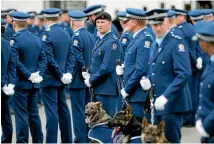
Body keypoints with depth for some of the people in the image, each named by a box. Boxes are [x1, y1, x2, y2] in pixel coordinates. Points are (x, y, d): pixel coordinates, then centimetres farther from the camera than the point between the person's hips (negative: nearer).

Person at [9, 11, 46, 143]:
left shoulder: (15, 39, -13)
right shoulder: (36, 39, 8)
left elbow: (15, 62, -22)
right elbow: (43, 59, 6)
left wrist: (29, 75, -16)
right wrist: (38, 74, -3)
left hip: (20, 83, -6)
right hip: (34, 83, 6)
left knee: (21, 115, -2)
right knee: (34, 114, 14)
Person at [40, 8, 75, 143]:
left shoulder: (47, 34, -15)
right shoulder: (66, 33, 8)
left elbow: (49, 59, -20)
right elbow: (71, 55, 7)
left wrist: (61, 75, -13)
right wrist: (68, 72, -1)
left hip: (49, 79, -7)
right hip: (61, 80, 8)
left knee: (51, 111, -6)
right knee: (63, 109, 14)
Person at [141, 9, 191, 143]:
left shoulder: (177, 43, -11)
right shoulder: (155, 44, 15)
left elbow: (184, 74, -20)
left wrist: (165, 97, -24)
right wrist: (148, 82, 2)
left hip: (171, 104, -8)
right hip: (157, 105, 8)